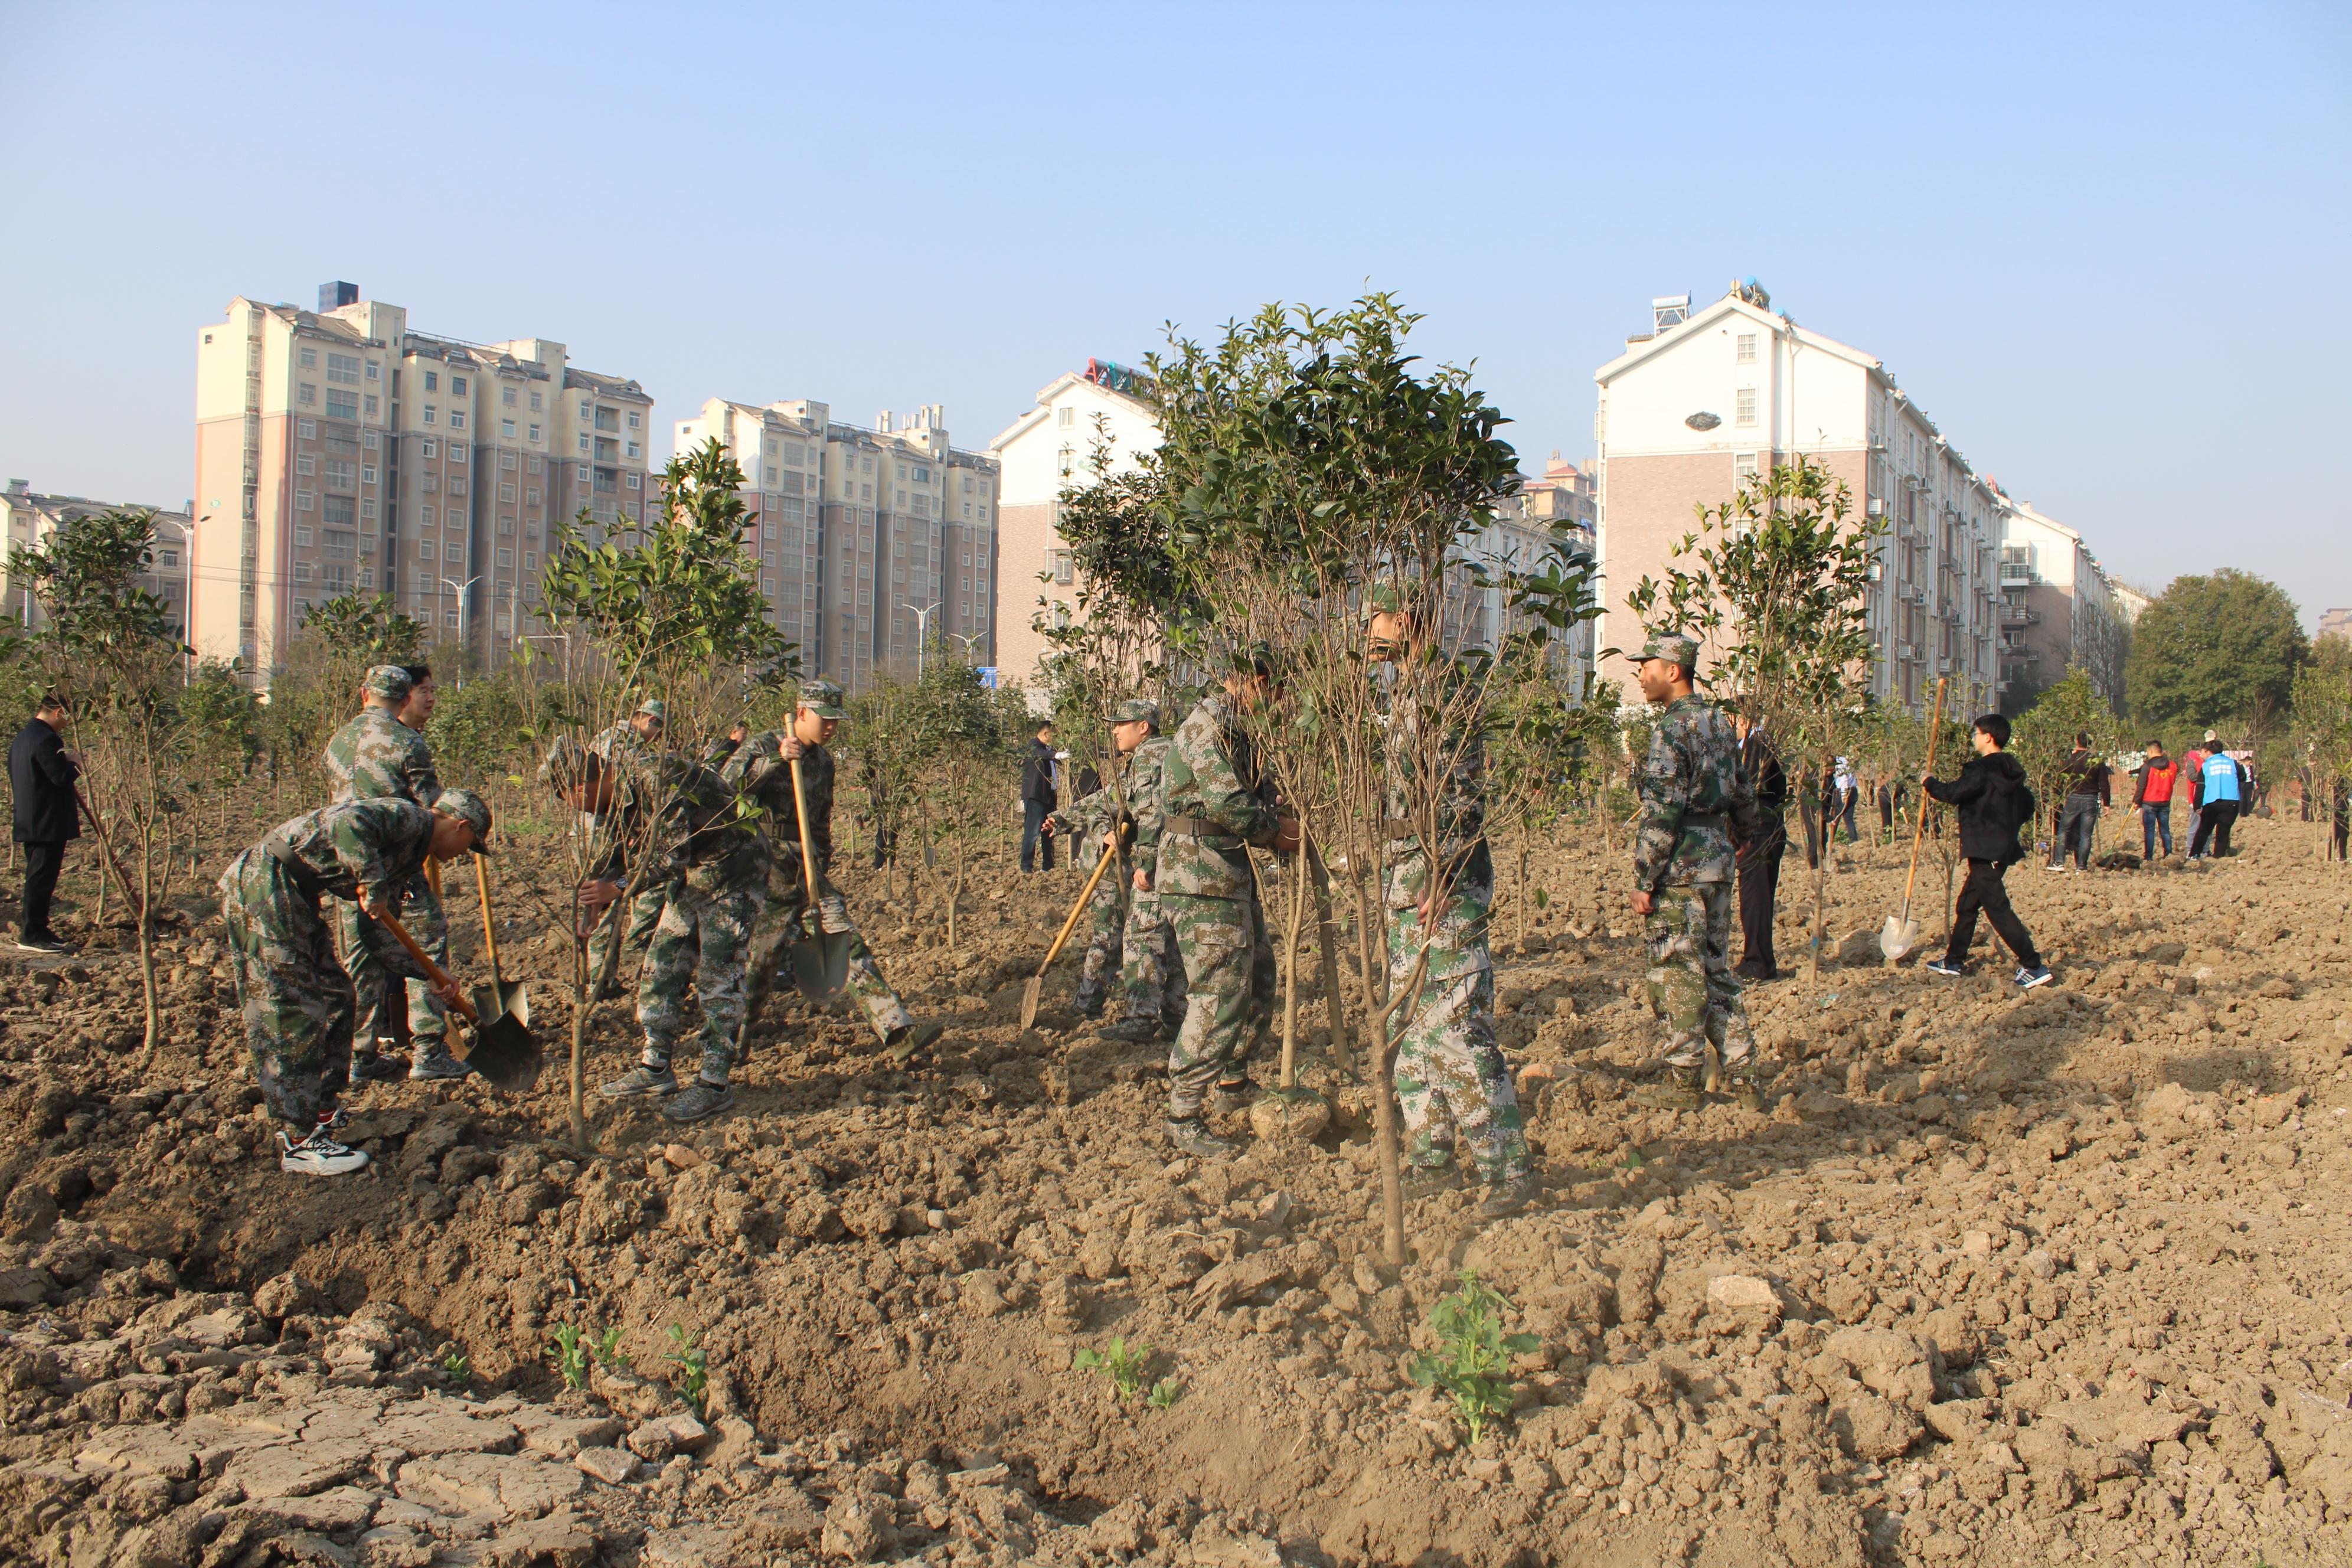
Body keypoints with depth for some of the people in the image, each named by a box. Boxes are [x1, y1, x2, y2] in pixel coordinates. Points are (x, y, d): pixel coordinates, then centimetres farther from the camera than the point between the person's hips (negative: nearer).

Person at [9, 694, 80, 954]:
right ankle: (32, 935, -2)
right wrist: (74, 764, -3)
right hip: (48, 823, -10)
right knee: (42, 878, -5)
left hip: (29, 822, 10)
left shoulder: (21, 738, 15)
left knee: (37, 877, 17)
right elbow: (61, 776, -23)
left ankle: (31, 930, 23)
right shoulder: (45, 739, -18)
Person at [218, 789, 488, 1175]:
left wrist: (430, 975, 14)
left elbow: (377, 933, 19)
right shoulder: (406, 815, -10)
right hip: (264, 885, -11)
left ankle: (321, 1111, 27)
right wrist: (373, 883, -25)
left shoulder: (410, 859, 19)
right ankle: (300, 1142, -4)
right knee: (291, 1015, -8)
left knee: (337, 1002, 15)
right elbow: (346, 823, -31)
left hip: (294, 897, 11)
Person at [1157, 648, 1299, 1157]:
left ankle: (1232, 1086, 32)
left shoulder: (1231, 725, 19)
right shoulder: (1209, 721, -14)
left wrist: (1278, 828, -1)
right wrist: (1275, 832, -7)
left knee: (1258, 982, 17)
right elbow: (1225, 802, -22)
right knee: (1217, 996, -11)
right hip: (1202, 873, -11)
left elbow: (1246, 798, 19)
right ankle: (1183, 1119, -5)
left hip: (1233, 874, 11)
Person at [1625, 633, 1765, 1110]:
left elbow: (1662, 814, -19)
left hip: (1681, 871, -9)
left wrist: (1644, 880, -16)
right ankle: (1745, 1079, 15)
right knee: (1715, 972, 14)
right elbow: (1743, 794, 21)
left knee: (1679, 975, 0)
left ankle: (1681, 1083, 7)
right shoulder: (1719, 722, 11)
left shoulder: (1672, 728, -15)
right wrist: (1748, 831, 39)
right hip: (1718, 864, 9)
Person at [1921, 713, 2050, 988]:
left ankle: (2033, 967, -10)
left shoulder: (1981, 769, -16)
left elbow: (1953, 793, -22)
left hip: (1985, 851, -10)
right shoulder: (2011, 772, 13)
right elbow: (2028, 806, 17)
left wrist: (1929, 783, -5)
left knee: (1997, 908, -8)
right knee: (1967, 905, 18)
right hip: (2003, 848, 10)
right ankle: (1953, 962, 26)